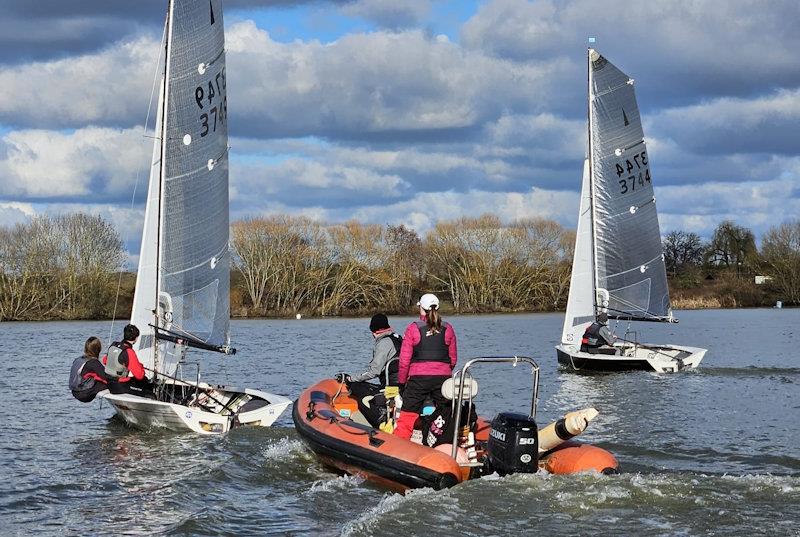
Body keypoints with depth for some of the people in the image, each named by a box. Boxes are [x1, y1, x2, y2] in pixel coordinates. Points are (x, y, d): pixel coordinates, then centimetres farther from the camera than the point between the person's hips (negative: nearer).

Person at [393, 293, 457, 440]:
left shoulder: (413, 328, -2)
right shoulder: (448, 329, 6)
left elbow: (404, 360, -1)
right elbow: (453, 358, 12)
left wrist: (401, 382, 8)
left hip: (418, 378, -2)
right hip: (443, 377, 3)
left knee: (407, 415, 0)